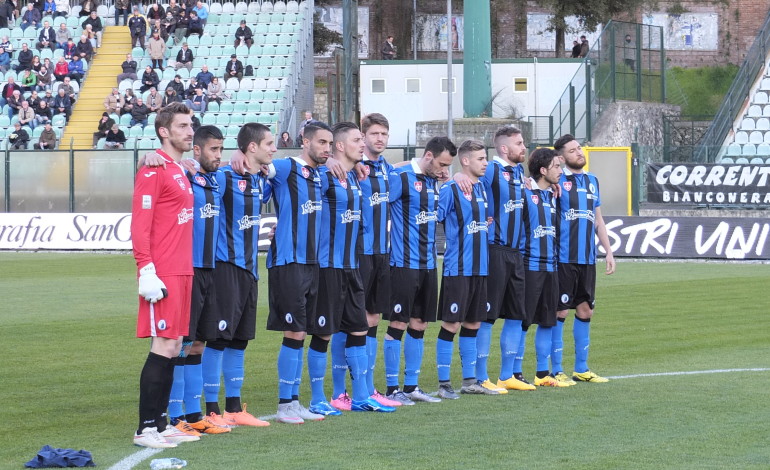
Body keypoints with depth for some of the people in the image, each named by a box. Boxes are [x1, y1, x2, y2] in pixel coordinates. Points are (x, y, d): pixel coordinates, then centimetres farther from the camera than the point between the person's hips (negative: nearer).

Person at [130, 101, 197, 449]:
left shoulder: (180, 172, 18)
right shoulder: (154, 171, -10)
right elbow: (139, 225, -15)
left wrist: (187, 270, 17)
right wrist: (146, 271, -21)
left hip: (182, 273, 9)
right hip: (163, 275, -9)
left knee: (174, 347, 9)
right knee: (164, 347, -9)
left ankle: (160, 423, 14)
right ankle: (145, 429, -5)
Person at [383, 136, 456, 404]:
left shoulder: (433, 182, 13)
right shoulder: (401, 177, -12)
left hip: (428, 264, 8)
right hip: (404, 264, -8)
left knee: (419, 325, 11)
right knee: (398, 324, -4)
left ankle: (411, 386, 18)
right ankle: (392, 389, 2)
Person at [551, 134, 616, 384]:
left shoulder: (592, 181, 14)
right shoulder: (557, 180, -5)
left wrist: (608, 251, 16)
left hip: (587, 258, 6)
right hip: (563, 258, -6)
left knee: (585, 311, 10)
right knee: (560, 312, -2)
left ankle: (581, 368, 18)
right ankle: (556, 370, 4)